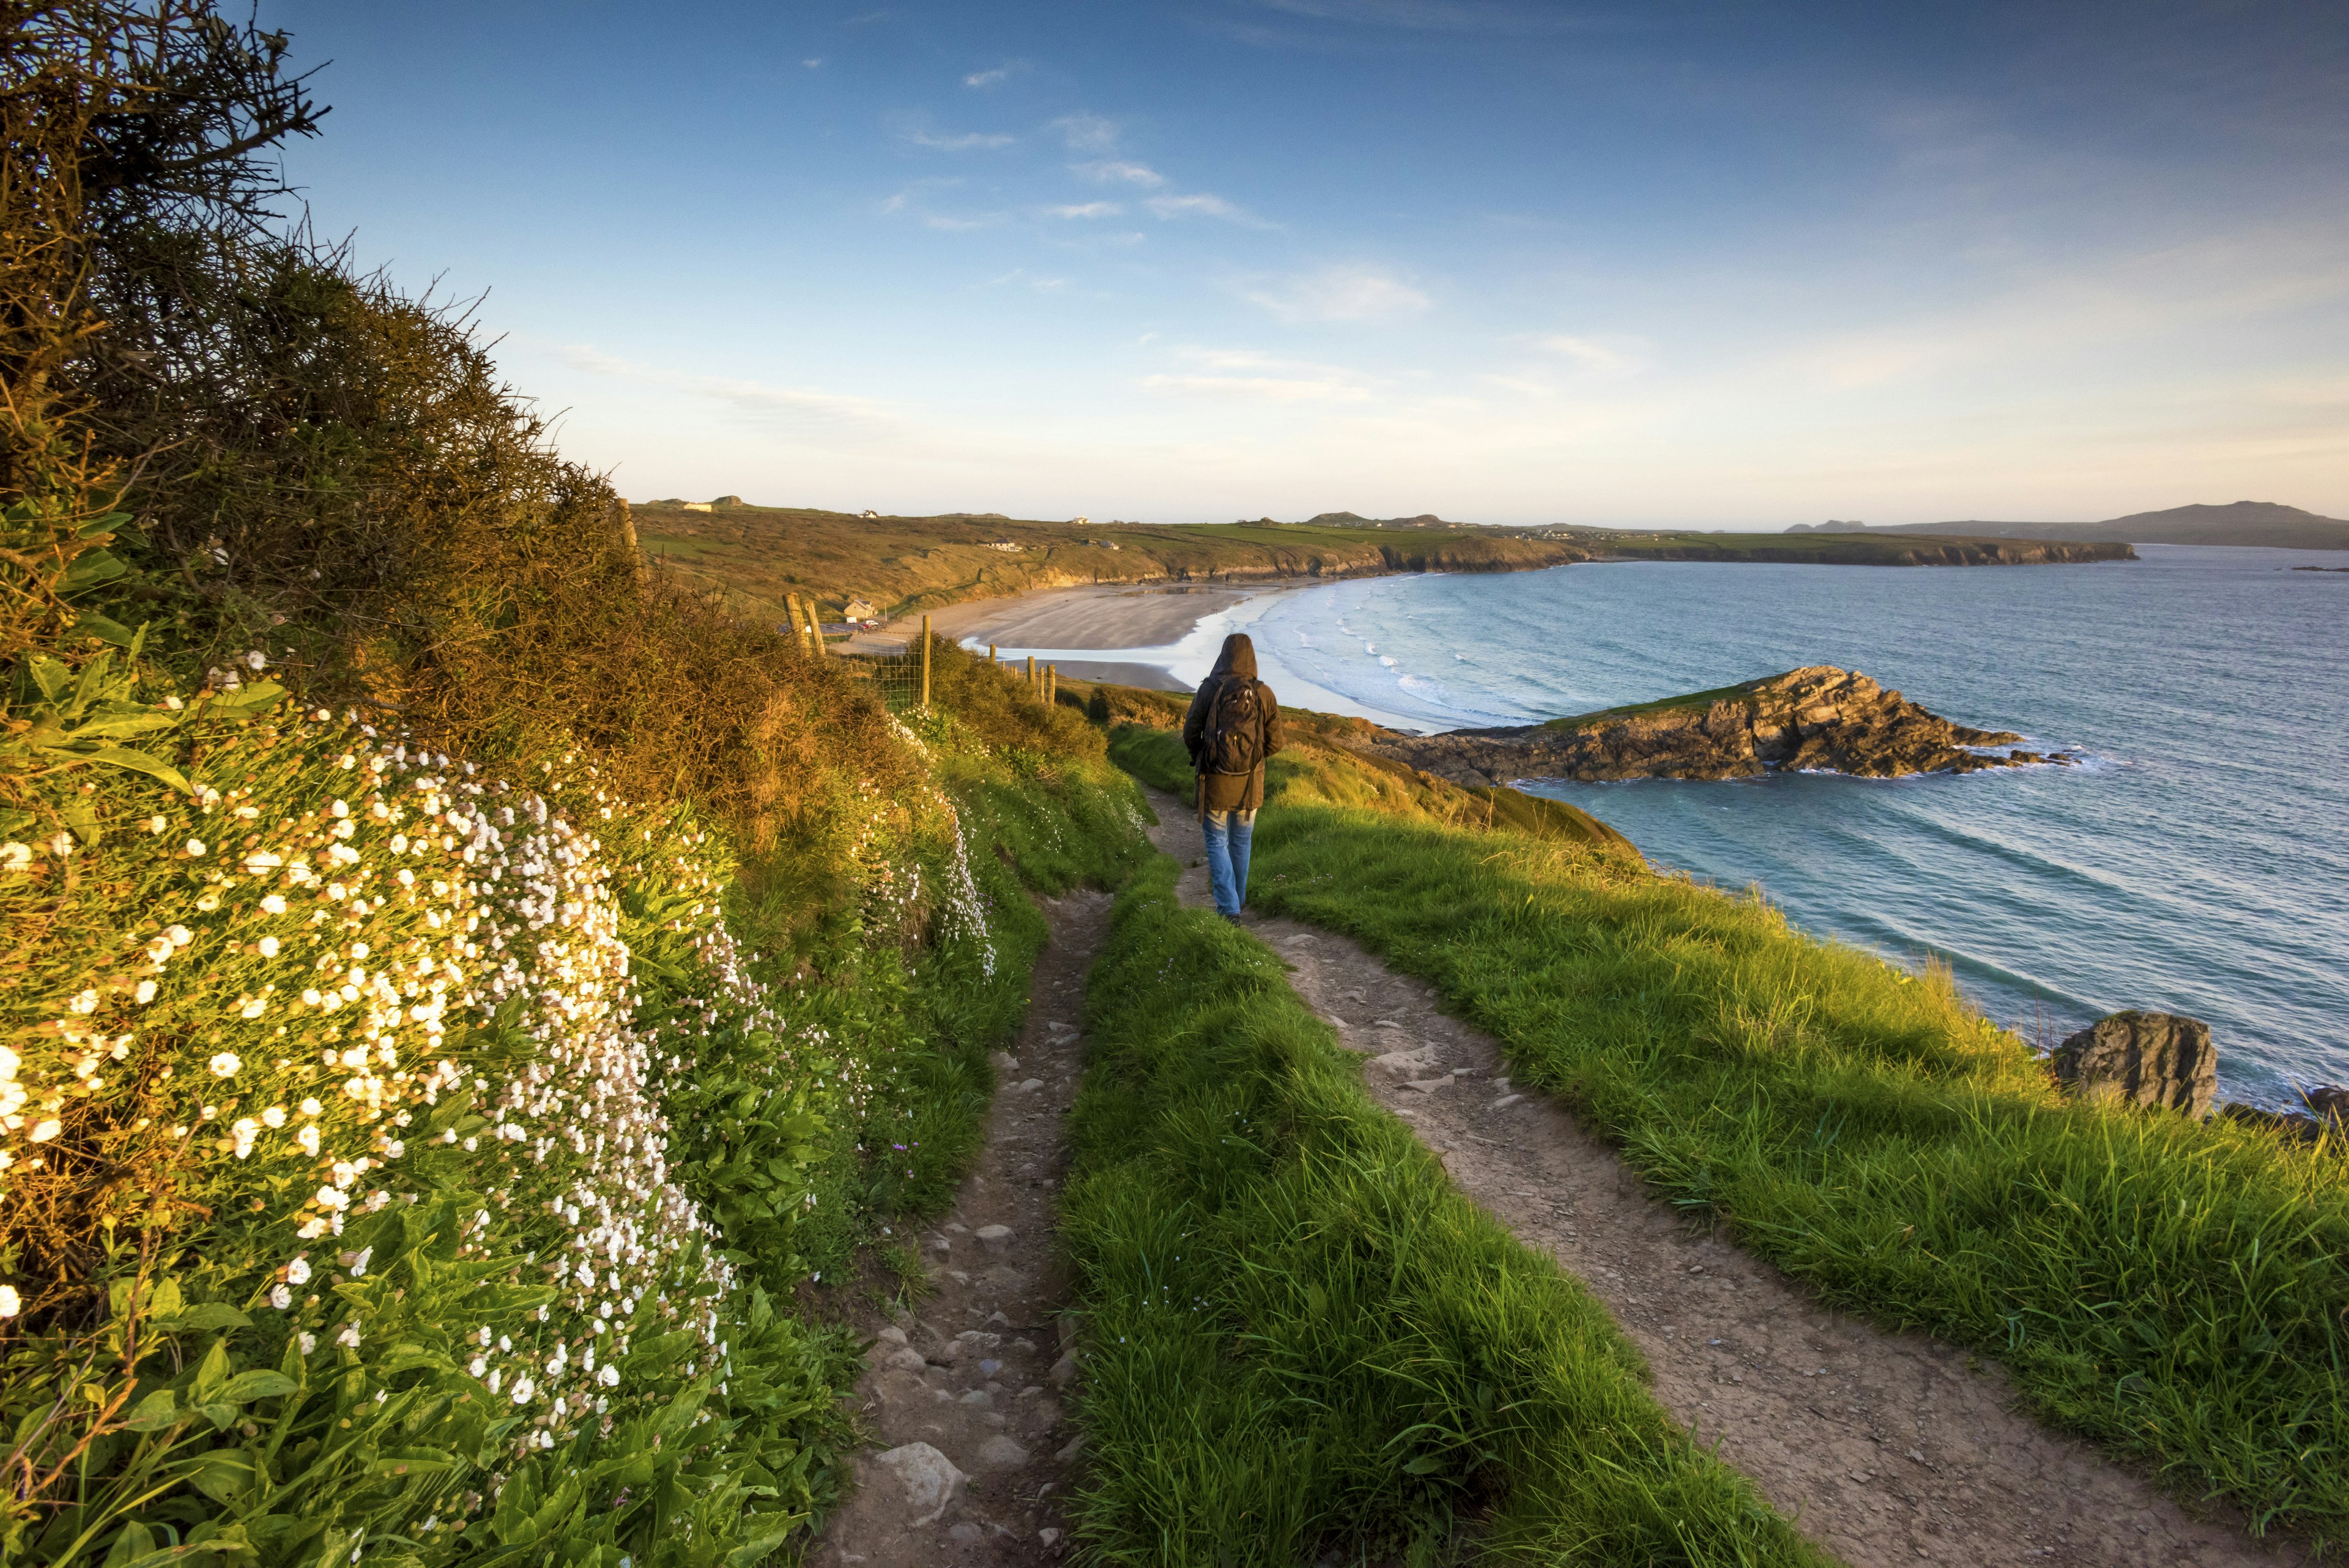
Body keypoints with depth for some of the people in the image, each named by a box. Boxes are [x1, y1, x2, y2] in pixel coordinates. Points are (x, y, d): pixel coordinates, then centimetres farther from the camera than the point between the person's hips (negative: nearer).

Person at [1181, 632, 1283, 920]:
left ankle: (1228, 907, 1)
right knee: (1242, 840, 20)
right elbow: (1274, 742, -3)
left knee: (1217, 842, 9)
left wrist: (1200, 757, 14)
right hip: (1250, 783, 2)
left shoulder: (1209, 689, -11)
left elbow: (1190, 734, -7)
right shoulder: (1264, 694, -7)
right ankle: (1238, 897, 34)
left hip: (1215, 780, -2)